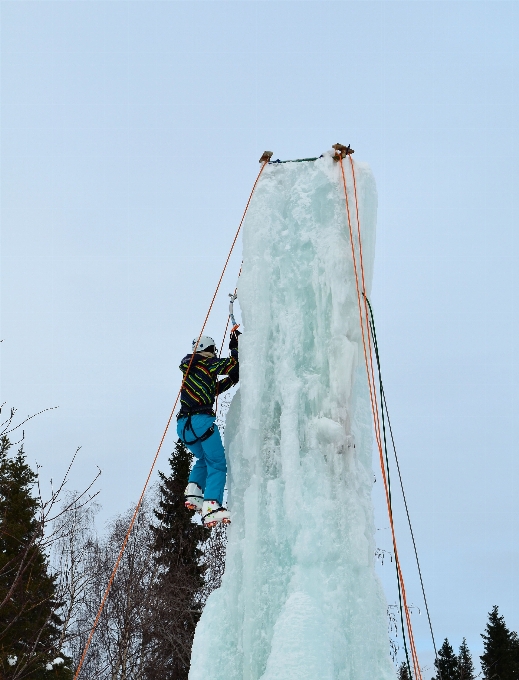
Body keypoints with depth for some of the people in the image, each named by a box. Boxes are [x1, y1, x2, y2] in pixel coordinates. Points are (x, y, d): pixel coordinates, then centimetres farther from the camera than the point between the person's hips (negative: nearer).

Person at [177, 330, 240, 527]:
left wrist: (232, 379, 26)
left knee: (204, 459, 29)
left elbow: (215, 388, 29)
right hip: (201, 421, -8)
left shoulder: (189, 368, 26)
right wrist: (235, 348, 12)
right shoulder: (205, 362, 3)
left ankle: (193, 494, 11)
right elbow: (230, 366, -1)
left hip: (183, 426, 8)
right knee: (217, 464, -8)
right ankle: (211, 507, -24)